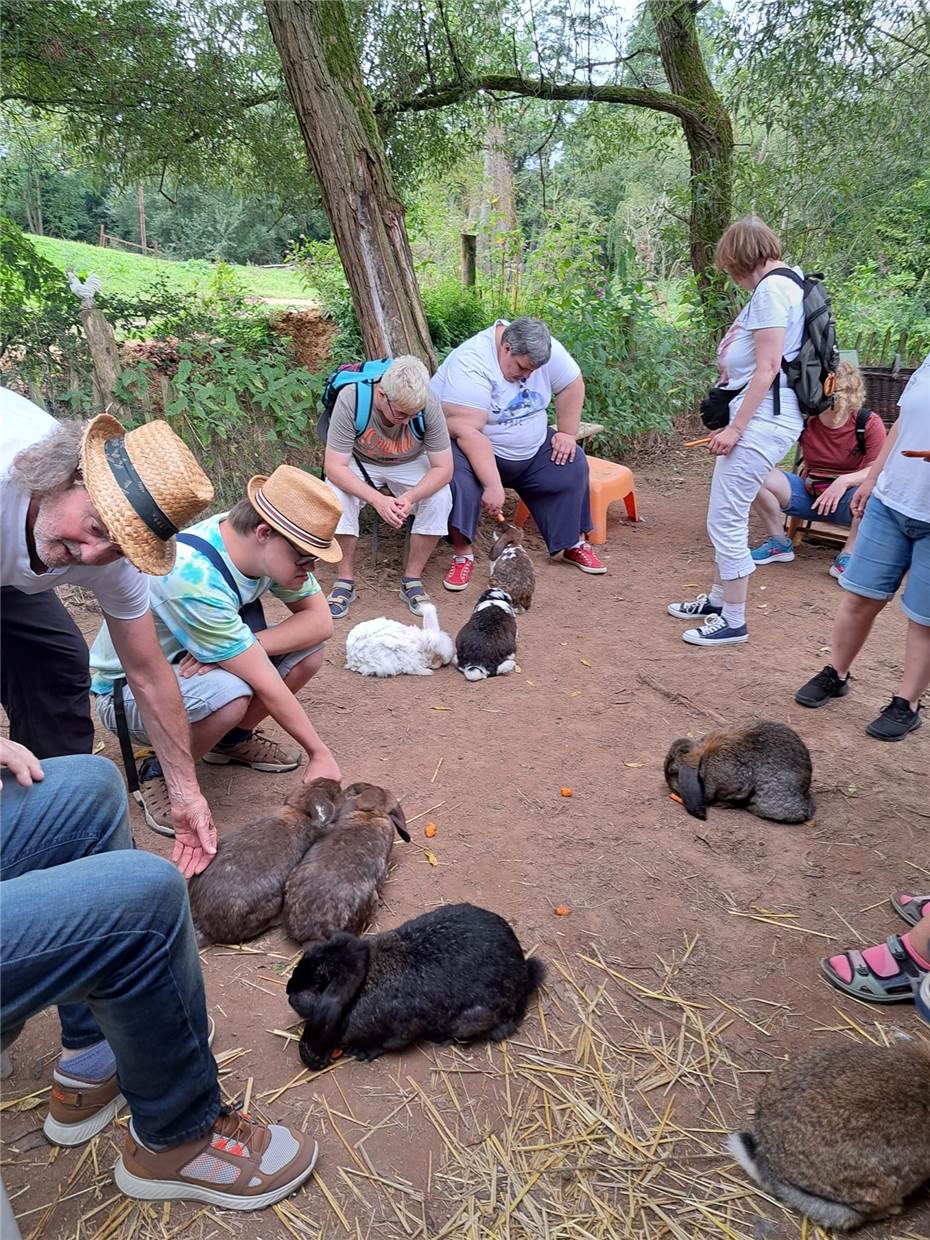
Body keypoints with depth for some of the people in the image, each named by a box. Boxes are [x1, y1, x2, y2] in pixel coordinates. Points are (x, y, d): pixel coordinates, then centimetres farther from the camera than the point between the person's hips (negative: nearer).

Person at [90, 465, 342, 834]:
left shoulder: (265, 546, -14)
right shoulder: (194, 578, -36)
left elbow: (321, 620, -10)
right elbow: (265, 684, -31)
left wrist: (246, 648, -26)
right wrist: (319, 753, -23)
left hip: (186, 666, 7)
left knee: (309, 651, -11)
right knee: (229, 694, -37)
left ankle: (234, 738, 11)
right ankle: (159, 773, -7)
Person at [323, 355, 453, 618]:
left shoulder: (429, 405, -28)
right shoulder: (350, 399, -32)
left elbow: (443, 468, -22)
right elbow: (334, 467, -30)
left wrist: (410, 497, -40)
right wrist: (377, 499, -44)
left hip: (409, 465, 1)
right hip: (360, 463, -1)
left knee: (440, 497, -27)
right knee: (337, 495, -31)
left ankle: (412, 579, -11)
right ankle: (345, 579, -14)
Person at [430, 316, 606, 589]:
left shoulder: (544, 349, -14)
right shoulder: (470, 364, -32)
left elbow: (572, 385, -1)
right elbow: (467, 431, -37)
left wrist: (566, 434, -8)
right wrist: (493, 486, -40)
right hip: (468, 445, -6)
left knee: (572, 465, -5)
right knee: (459, 476, -35)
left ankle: (574, 544, 8)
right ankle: (462, 554, -22)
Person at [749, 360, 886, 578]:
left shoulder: (869, 423, -14)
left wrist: (844, 481, -36)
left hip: (846, 499, -3)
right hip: (807, 494, 3)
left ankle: (847, 556, -17)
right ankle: (779, 544, -3)